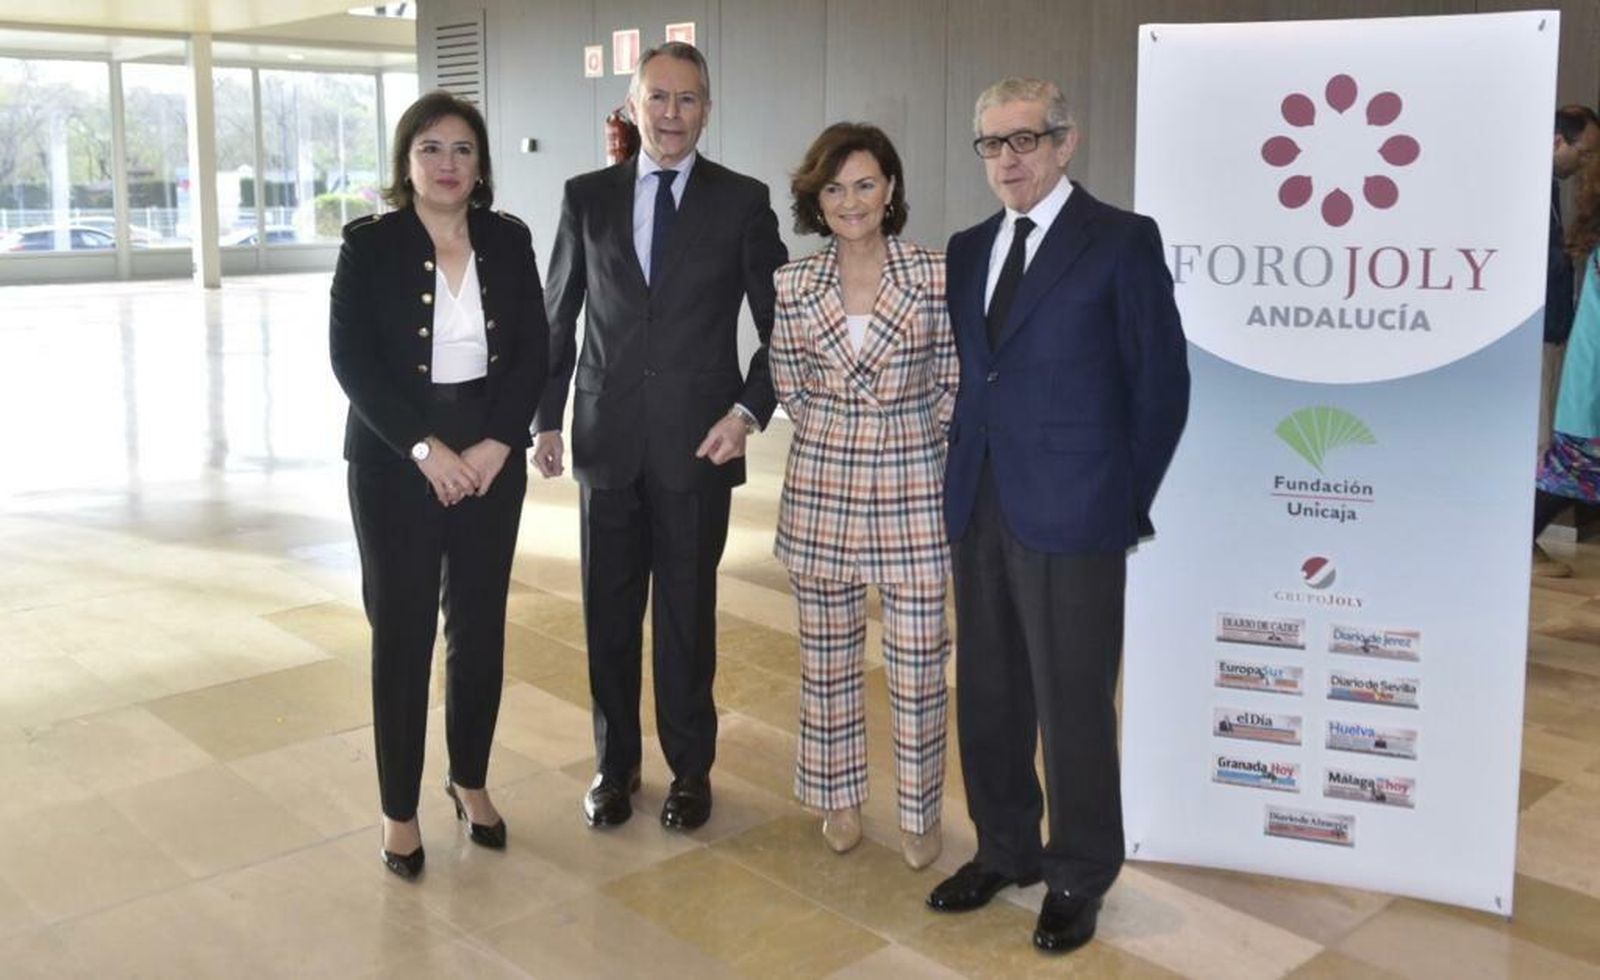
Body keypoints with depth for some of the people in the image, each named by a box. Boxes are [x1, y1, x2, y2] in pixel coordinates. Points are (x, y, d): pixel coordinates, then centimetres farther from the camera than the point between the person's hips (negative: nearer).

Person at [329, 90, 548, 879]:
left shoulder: (508, 241, 5)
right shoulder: (369, 245, -3)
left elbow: (533, 353, 2)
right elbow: (351, 360, -9)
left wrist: (496, 444, -11)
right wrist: (425, 448, -17)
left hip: (491, 459, 3)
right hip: (396, 464, -2)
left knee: (481, 628, 9)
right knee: (402, 633, 4)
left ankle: (470, 779, 29)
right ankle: (400, 808, 17)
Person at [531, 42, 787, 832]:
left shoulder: (742, 201, 0)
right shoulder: (587, 197, 5)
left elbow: (780, 326, 1)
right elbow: (557, 318, 10)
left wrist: (748, 410, -12)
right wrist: (546, 419, 5)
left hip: (697, 440, -2)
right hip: (607, 437, 2)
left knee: (687, 611, 8)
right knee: (608, 611, 10)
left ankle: (690, 767, 25)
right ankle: (615, 763, 27)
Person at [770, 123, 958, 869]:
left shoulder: (937, 277, -5)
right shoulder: (792, 285, 0)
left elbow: (952, 385, 1)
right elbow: (789, 389, 9)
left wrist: (907, 442, 2)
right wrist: (836, 439, 6)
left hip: (913, 487, -2)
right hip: (821, 485, 2)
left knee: (919, 657, 3)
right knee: (827, 651, 12)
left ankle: (919, 810, 20)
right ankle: (838, 794, 29)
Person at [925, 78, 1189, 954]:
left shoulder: (1121, 241, -5)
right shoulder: (969, 248, 12)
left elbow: (1161, 381, -4)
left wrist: (1127, 501, -2)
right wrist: (961, 478, 6)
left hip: (1071, 513, -6)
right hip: (979, 508, 6)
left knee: (1072, 705, 4)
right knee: (987, 694, 14)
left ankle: (1078, 878, 21)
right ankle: (1005, 849, 31)